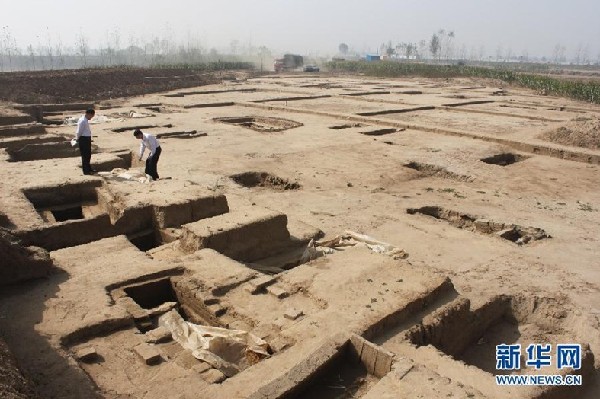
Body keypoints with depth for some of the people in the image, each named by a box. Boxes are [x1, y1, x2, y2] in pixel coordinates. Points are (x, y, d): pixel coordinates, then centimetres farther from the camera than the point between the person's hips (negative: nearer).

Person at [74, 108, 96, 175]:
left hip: (87, 139, 10)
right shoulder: (82, 121, -19)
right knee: (85, 155, -2)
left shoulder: (86, 120, 12)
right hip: (83, 139, -10)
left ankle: (89, 169, 31)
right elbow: (79, 132, -17)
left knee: (88, 155, 19)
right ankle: (86, 170, 5)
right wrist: (77, 139, -5)